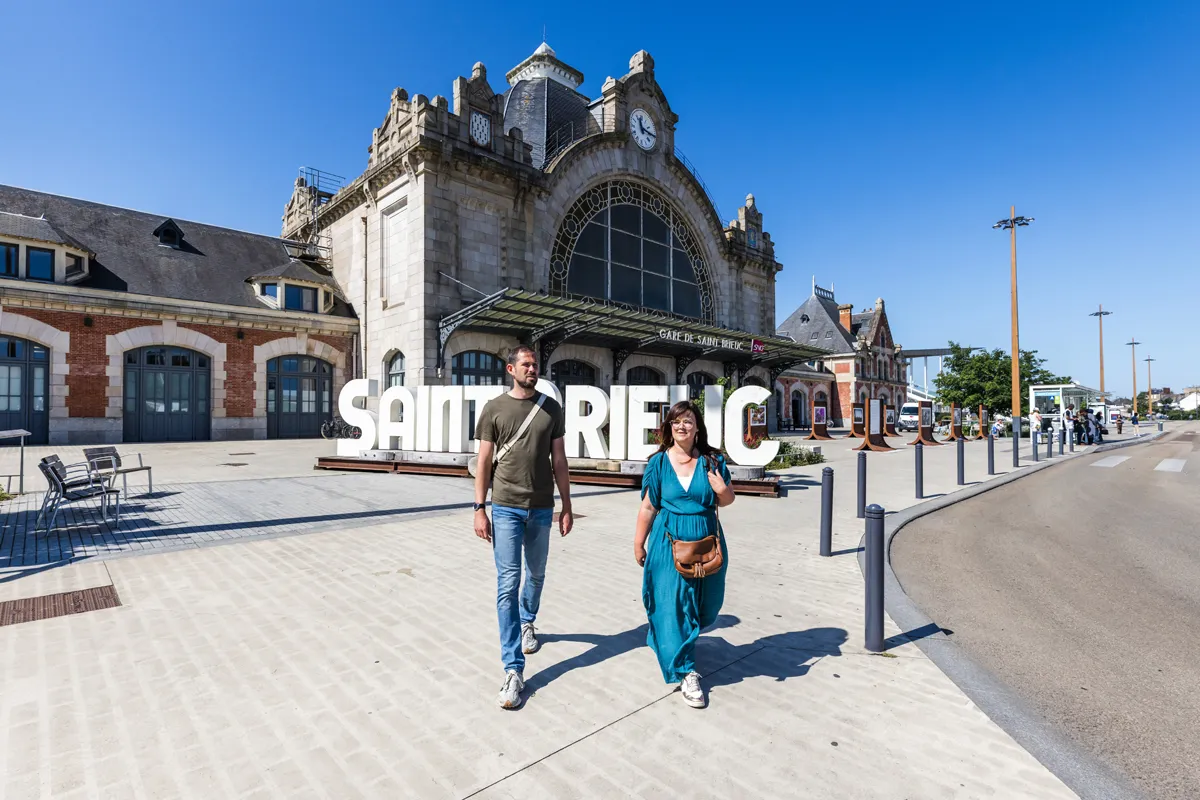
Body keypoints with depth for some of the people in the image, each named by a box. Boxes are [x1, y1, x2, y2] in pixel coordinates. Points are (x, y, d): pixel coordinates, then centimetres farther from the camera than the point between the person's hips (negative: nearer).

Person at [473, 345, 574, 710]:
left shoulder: (551, 408, 3)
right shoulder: (494, 408, -2)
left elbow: (559, 461, 5)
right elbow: (484, 462, -1)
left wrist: (566, 507, 4)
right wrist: (479, 508, -6)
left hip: (542, 509, 3)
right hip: (505, 508, -2)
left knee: (536, 575, 19)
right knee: (508, 583, -3)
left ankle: (527, 622, 48)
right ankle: (513, 670, 4)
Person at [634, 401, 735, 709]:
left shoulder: (712, 461, -2)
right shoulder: (658, 462, -4)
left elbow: (727, 500, 8)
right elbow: (648, 507, 0)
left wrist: (722, 490, -16)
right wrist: (639, 544, 4)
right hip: (668, 543, -2)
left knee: (703, 603, 16)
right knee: (672, 605, -3)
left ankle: (667, 643, 45)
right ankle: (686, 674, 11)